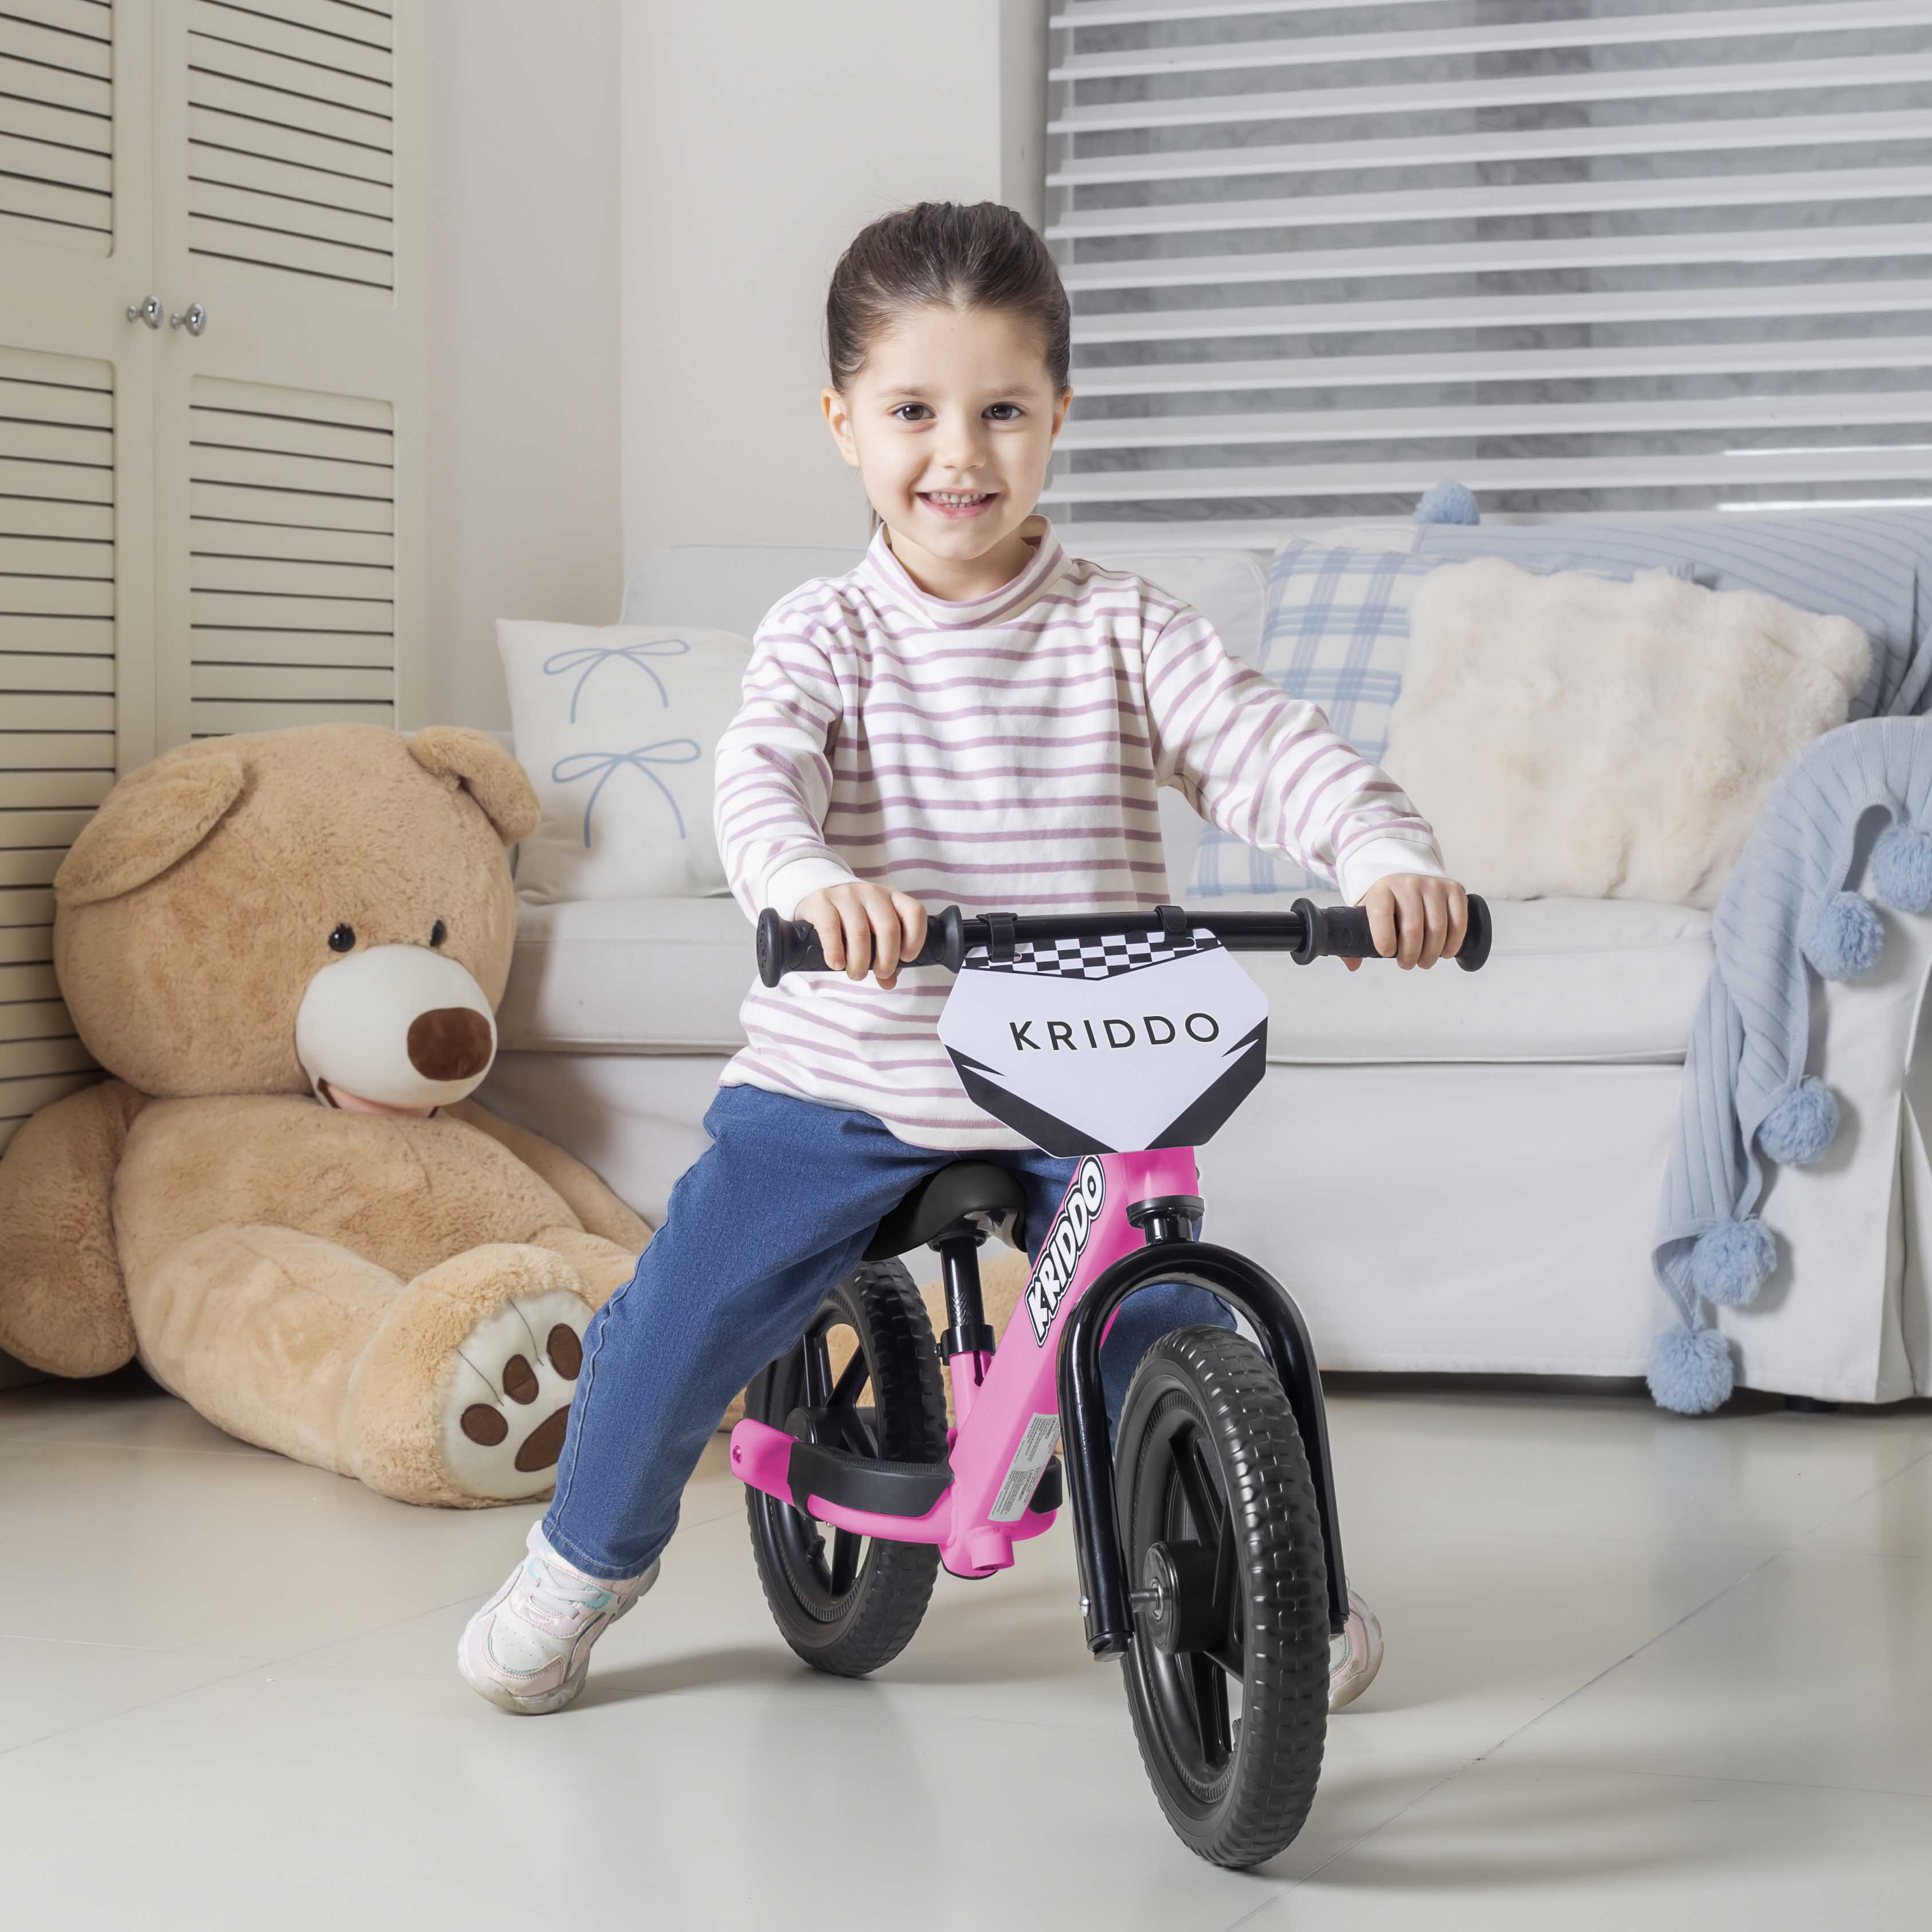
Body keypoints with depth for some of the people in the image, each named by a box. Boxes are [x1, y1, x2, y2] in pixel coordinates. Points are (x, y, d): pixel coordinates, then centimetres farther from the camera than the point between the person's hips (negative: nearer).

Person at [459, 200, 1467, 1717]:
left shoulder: (1124, 630, -1)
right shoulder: (826, 636, -2)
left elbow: (1266, 748, -13)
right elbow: (761, 777, -20)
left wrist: (1389, 854, -34)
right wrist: (813, 881, -44)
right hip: (841, 1078, 0)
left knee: (1170, 1337, -10)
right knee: (684, 1317, -4)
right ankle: (588, 1559, 25)